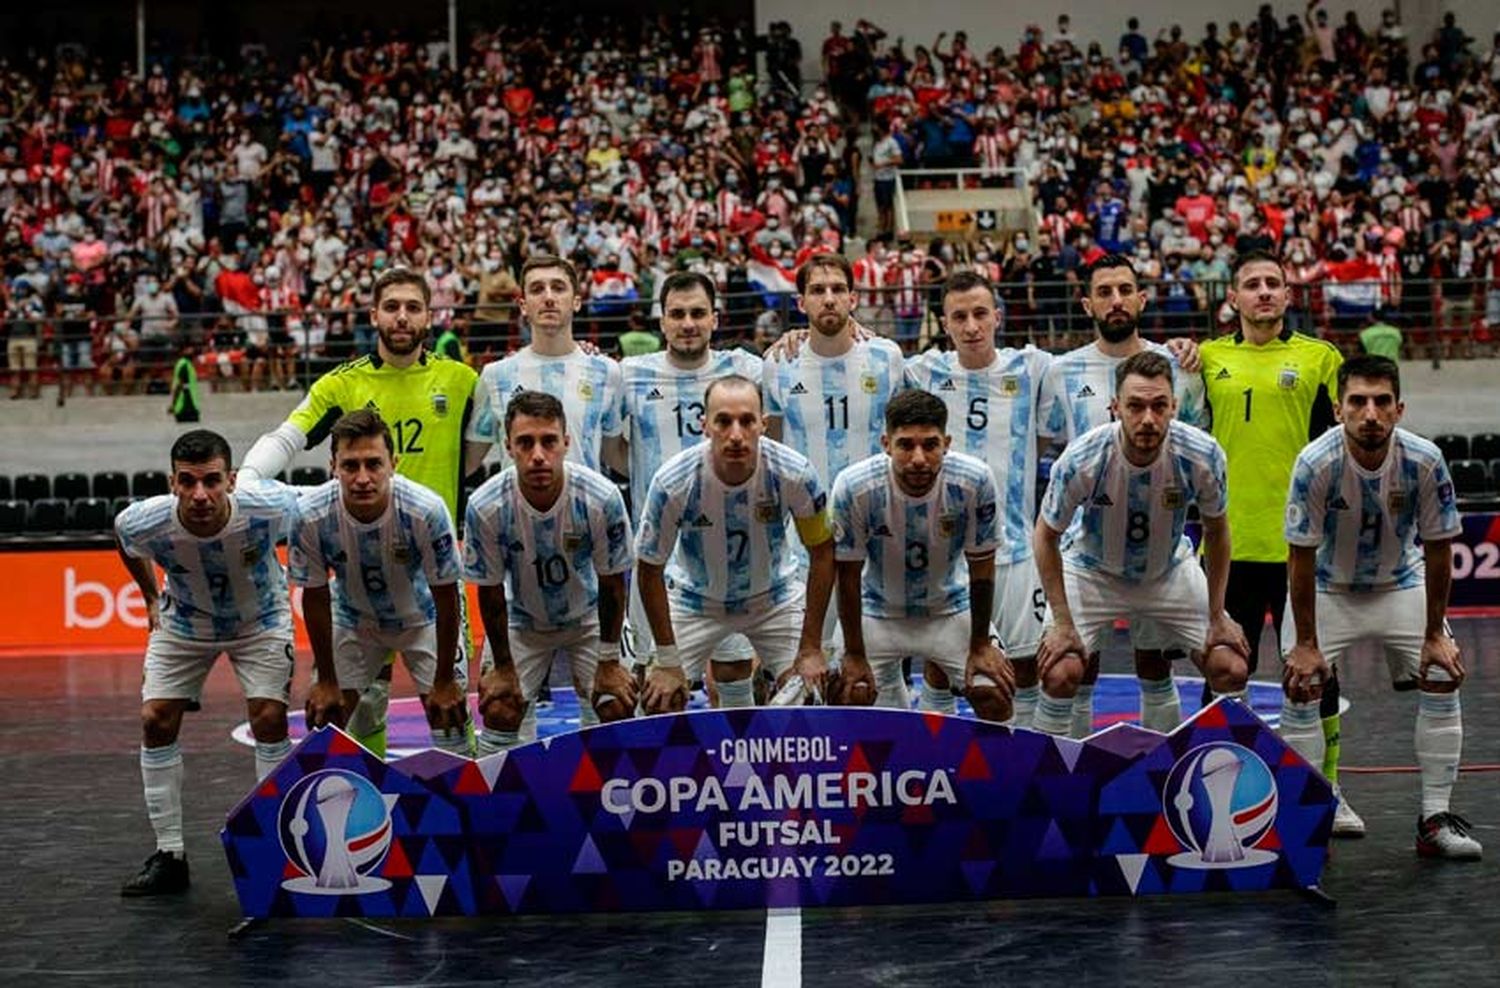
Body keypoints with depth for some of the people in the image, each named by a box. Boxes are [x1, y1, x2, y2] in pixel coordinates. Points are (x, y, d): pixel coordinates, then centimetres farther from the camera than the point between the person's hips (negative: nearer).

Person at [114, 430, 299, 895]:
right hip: (184, 624, 2)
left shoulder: (270, 506, -35)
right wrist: (151, 597, 7)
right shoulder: (143, 522, -31)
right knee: (156, 721, -6)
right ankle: (169, 856, 5)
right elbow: (123, 539, -3)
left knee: (269, 719, -14)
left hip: (260, 618, -2)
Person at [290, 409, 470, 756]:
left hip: (421, 618, -1)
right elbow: (315, 599, -13)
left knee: (447, 713, -8)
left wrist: (445, 682, -13)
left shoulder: (427, 511, -35)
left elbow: (446, 599, -21)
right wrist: (326, 681, -6)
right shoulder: (310, 516, -30)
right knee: (323, 714, -2)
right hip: (353, 620, 2)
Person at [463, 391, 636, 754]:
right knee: (499, 709, -11)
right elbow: (490, 591, -13)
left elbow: (612, 584, -15)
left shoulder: (602, 498, -29)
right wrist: (503, 667, -7)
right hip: (520, 619, 0)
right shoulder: (485, 507, -28)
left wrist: (609, 663, -9)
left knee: (616, 710, -12)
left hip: (589, 616, 0)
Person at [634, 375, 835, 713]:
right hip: (694, 599, 0)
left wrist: (811, 649, -13)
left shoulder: (794, 473, -27)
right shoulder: (672, 482, -30)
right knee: (661, 701, -9)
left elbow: (821, 552, -13)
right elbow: (650, 568, -16)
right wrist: (667, 663, -15)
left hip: (774, 595, 1)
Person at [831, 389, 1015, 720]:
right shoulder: (853, 487, -29)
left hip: (953, 609, 0)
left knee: (995, 698, -10)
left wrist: (980, 645, -6)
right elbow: (848, 575, -16)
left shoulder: (976, 481, -27)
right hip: (878, 612, 0)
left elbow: (981, 567, -13)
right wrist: (854, 655, -10)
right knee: (852, 698, -9)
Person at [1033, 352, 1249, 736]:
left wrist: (1218, 617, -6)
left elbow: (1216, 531, -7)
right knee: (1060, 672, -20)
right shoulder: (1081, 460, -32)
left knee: (1231, 670, -7)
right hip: (1091, 570, -2)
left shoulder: (1203, 455, -27)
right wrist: (1061, 623, -17)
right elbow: (1046, 536, -15)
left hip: (1170, 570, 2)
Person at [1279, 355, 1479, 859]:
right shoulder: (1316, 463, -30)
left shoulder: (1424, 460, -25)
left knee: (1443, 678, -8)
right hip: (1327, 586, -2)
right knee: (1301, 685, -14)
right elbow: (1301, 556, -20)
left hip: (1401, 584, 2)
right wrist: (1306, 643, -17)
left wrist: (1435, 634, -9)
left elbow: (1438, 549, -12)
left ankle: (1435, 820, 1)